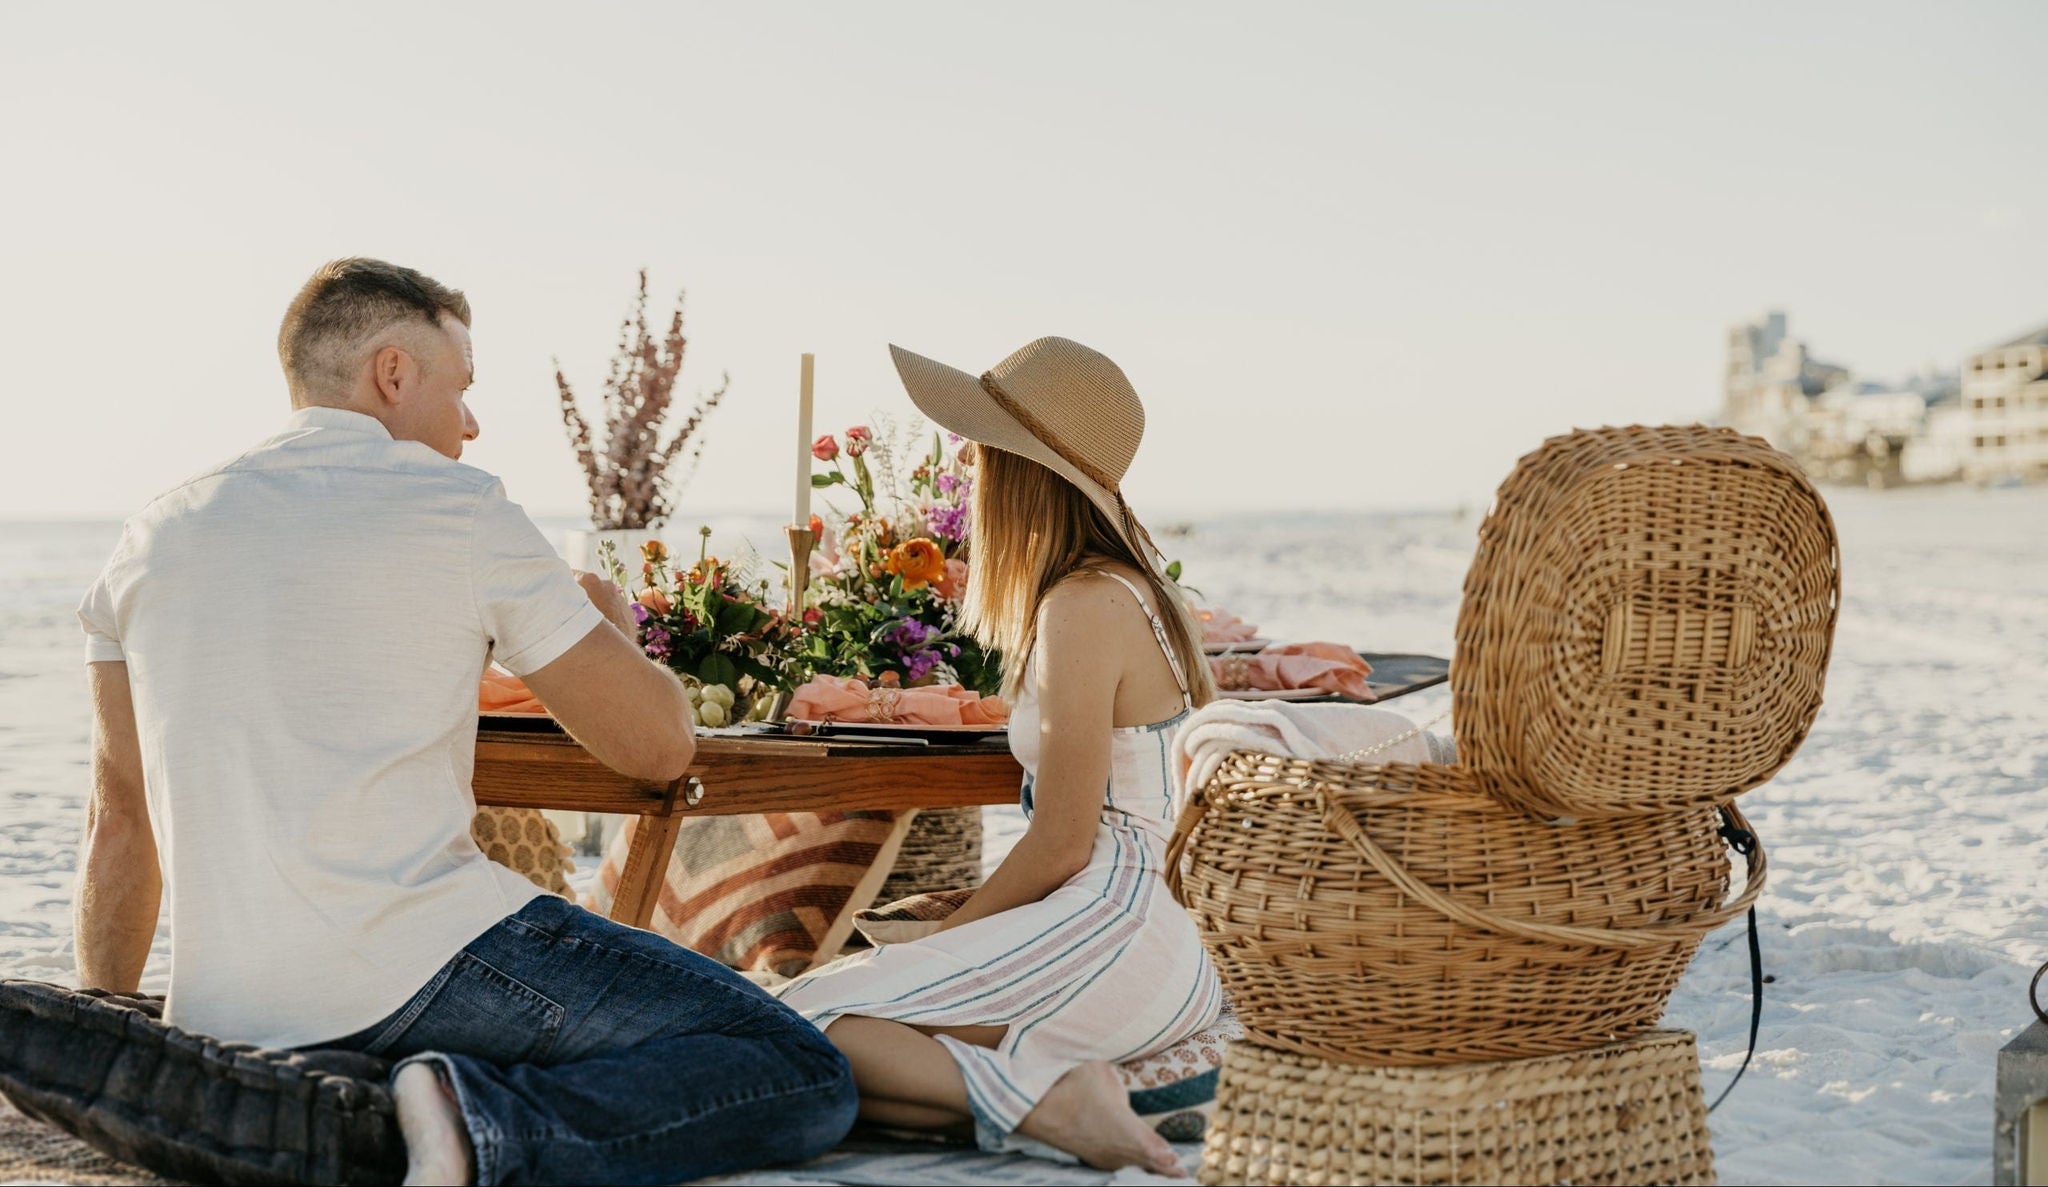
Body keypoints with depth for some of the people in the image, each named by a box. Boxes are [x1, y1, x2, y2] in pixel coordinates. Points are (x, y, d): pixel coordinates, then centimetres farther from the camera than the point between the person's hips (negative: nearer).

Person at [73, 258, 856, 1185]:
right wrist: (607, 626, 27)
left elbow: (119, 823, 21)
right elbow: (658, 745, 5)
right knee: (806, 1082, -3)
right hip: (420, 962, -6)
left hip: (226, 1018, 6)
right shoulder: (459, 510, 0)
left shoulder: (155, 537, 16)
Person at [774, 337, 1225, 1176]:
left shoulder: (1085, 607, -14)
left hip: (1112, 933, -10)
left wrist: (944, 939, 0)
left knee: (803, 1019, -12)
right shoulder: (1132, 587, 17)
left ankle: (1044, 1099, -21)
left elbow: (1060, 846, -14)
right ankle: (1049, 1078, -6)